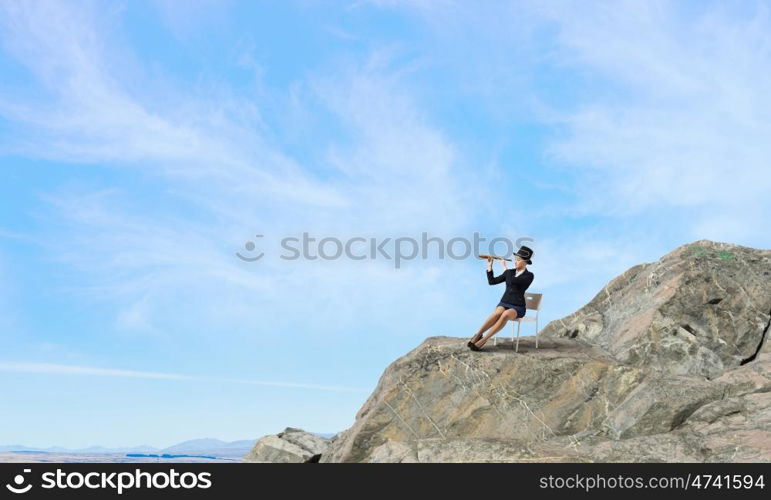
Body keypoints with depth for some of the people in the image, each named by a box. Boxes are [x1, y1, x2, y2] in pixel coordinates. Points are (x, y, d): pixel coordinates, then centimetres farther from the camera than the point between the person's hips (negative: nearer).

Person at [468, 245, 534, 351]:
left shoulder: (529, 276, -6)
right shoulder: (510, 272, 10)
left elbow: (512, 281, -22)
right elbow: (492, 281, 8)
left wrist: (504, 267, -13)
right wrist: (489, 266, -1)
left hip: (517, 308, -3)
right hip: (504, 303, 3)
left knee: (505, 314, -39)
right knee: (498, 312, -36)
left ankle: (483, 340, -36)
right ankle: (478, 335, -29)